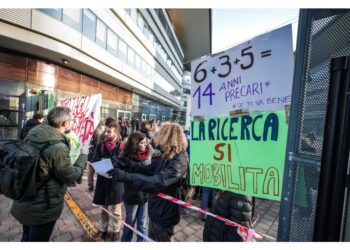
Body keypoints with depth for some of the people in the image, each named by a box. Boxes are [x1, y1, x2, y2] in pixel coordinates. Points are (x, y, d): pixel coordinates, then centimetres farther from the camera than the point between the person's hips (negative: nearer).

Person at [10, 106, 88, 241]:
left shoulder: (33, 134, -7)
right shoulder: (58, 147, -31)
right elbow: (71, 176, -20)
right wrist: (83, 155, -10)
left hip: (25, 202, 8)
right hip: (42, 208, -8)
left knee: (27, 237, 30)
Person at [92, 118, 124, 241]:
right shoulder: (100, 145, 0)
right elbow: (95, 161, 1)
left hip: (116, 181, -3)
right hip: (102, 181, 4)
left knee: (116, 210, 15)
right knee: (103, 208, 23)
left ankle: (116, 231, 38)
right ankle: (103, 229, 46)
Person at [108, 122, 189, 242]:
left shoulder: (179, 161, -31)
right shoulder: (166, 155, -2)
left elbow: (158, 183, -42)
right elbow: (149, 170, 3)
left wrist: (126, 176, -42)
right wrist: (129, 163, -10)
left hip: (165, 212, -8)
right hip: (156, 209, 8)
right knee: (152, 238, 30)